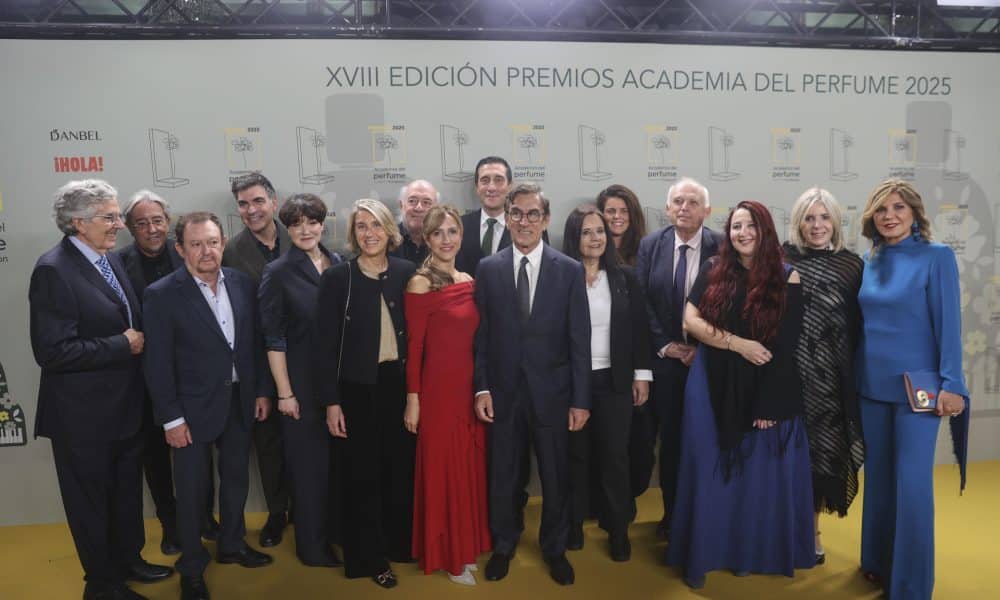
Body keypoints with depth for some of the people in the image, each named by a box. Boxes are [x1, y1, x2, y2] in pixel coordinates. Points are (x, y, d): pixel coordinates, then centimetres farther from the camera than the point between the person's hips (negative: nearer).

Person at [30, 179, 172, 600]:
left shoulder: (110, 259, 6)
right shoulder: (53, 270, -20)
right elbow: (52, 351, -26)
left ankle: (128, 559, 43)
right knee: (91, 500, 12)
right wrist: (122, 346, -20)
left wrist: (138, 341, -2)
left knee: (127, 490, 23)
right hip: (84, 413, -8)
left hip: (125, 405, 8)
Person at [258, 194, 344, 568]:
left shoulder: (338, 265, 3)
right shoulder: (278, 273, -8)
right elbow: (273, 338, -8)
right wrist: (284, 392, -11)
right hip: (303, 383, -4)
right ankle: (312, 546, 26)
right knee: (310, 462, 8)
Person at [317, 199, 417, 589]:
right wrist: (331, 401, -8)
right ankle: (368, 556, 27)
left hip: (400, 383, 2)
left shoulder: (408, 273, 1)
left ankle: (399, 542, 35)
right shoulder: (337, 277, -5)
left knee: (402, 466, 13)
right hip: (358, 387, -2)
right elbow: (326, 344, -5)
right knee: (362, 473, 9)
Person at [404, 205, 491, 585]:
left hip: (472, 386, 7)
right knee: (444, 470, 7)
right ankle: (447, 555, 24)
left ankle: (467, 546, 33)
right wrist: (413, 399, -11)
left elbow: (474, 338, 12)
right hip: (438, 388, -6)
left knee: (471, 468, 16)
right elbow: (414, 346, -11)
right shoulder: (420, 284, -11)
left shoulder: (469, 281, 8)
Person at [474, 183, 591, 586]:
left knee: (556, 476, 13)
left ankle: (554, 548, 36)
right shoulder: (487, 269, 1)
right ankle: (503, 545, 37)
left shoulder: (571, 270, -3)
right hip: (503, 391, 1)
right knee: (503, 475, 14)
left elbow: (579, 340, -4)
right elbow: (481, 335, 2)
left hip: (552, 392, 0)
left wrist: (581, 400, -5)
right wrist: (481, 388, -4)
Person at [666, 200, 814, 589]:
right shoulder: (713, 274, 3)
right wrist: (739, 344, -17)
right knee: (711, 471, 7)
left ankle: (750, 552, 28)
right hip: (714, 387, 1)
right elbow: (690, 321, -5)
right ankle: (700, 555, 20)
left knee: (759, 473, 9)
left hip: (768, 390, -1)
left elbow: (786, 345, -8)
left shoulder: (786, 279, -3)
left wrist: (769, 403, -13)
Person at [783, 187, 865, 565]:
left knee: (823, 450, 8)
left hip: (831, 378, 1)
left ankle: (812, 528, 26)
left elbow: (856, 326, 4)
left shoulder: (852, 264, 2)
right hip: (789, 373, -1)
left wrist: (853, 373, -1)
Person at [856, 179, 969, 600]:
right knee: (878, 477, 15)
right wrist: (856, 373, 10)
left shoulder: (937, 257, -7)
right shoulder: (870, 261, 6)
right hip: (872, 385, 5)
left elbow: (948, 324, -10)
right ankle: (877, 563, 31)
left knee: (913, 484, 0)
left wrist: (951, 384, -14)